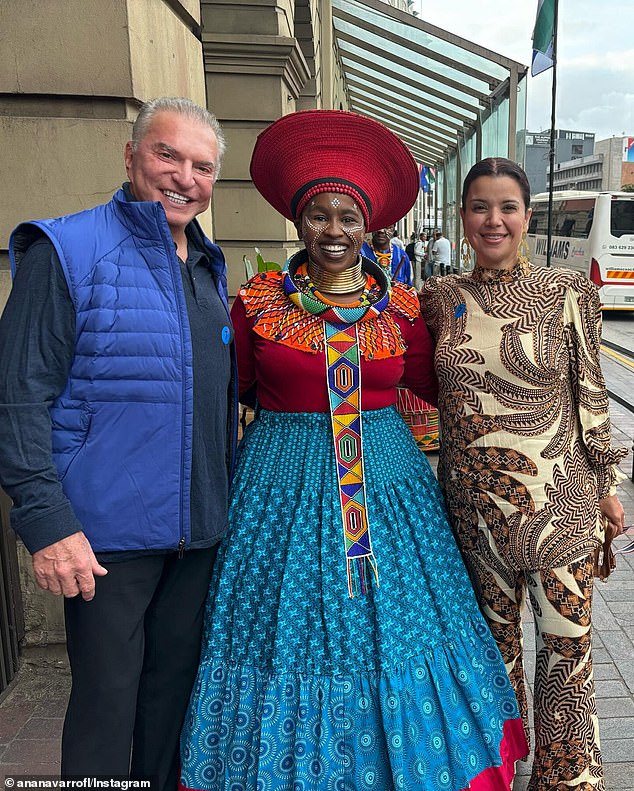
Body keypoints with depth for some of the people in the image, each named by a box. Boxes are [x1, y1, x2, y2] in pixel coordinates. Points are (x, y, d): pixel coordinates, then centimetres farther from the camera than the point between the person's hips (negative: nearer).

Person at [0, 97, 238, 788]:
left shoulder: (207, 267, 11)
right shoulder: (66, 251, -9)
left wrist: (228, 495, 15)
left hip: (199, 527, 6)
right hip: (106, 533, -6)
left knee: (176, 687, 20)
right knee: (106, 699, 8)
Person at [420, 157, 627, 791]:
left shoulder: (568, 292, -4)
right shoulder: (439, 298, 2)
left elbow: (590, 393, 1)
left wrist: (607, 484, 3)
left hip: (559, 498, -1)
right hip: (472, 500, 2)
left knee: (568, 643, 7)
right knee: (494, 637, 17)